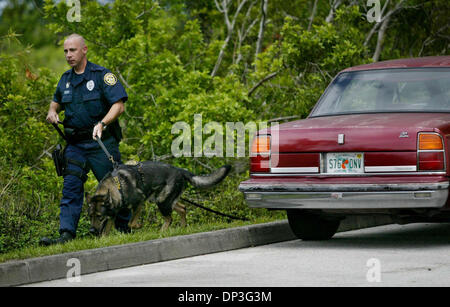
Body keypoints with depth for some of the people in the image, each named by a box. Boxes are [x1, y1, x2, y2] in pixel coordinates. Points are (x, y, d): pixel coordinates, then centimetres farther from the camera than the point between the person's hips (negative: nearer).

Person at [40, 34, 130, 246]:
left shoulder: (102, 75, -7)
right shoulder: (65, 79, 12)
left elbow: (119, 105, -15)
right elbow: (57, 101, 31)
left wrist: (102, 123, -29)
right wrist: (52, 112, 8)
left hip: (101, 142, -5)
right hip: (75, 144, 5)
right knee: (71, 187, -9)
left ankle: (125, 228, 19)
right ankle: (67, 234, -17)